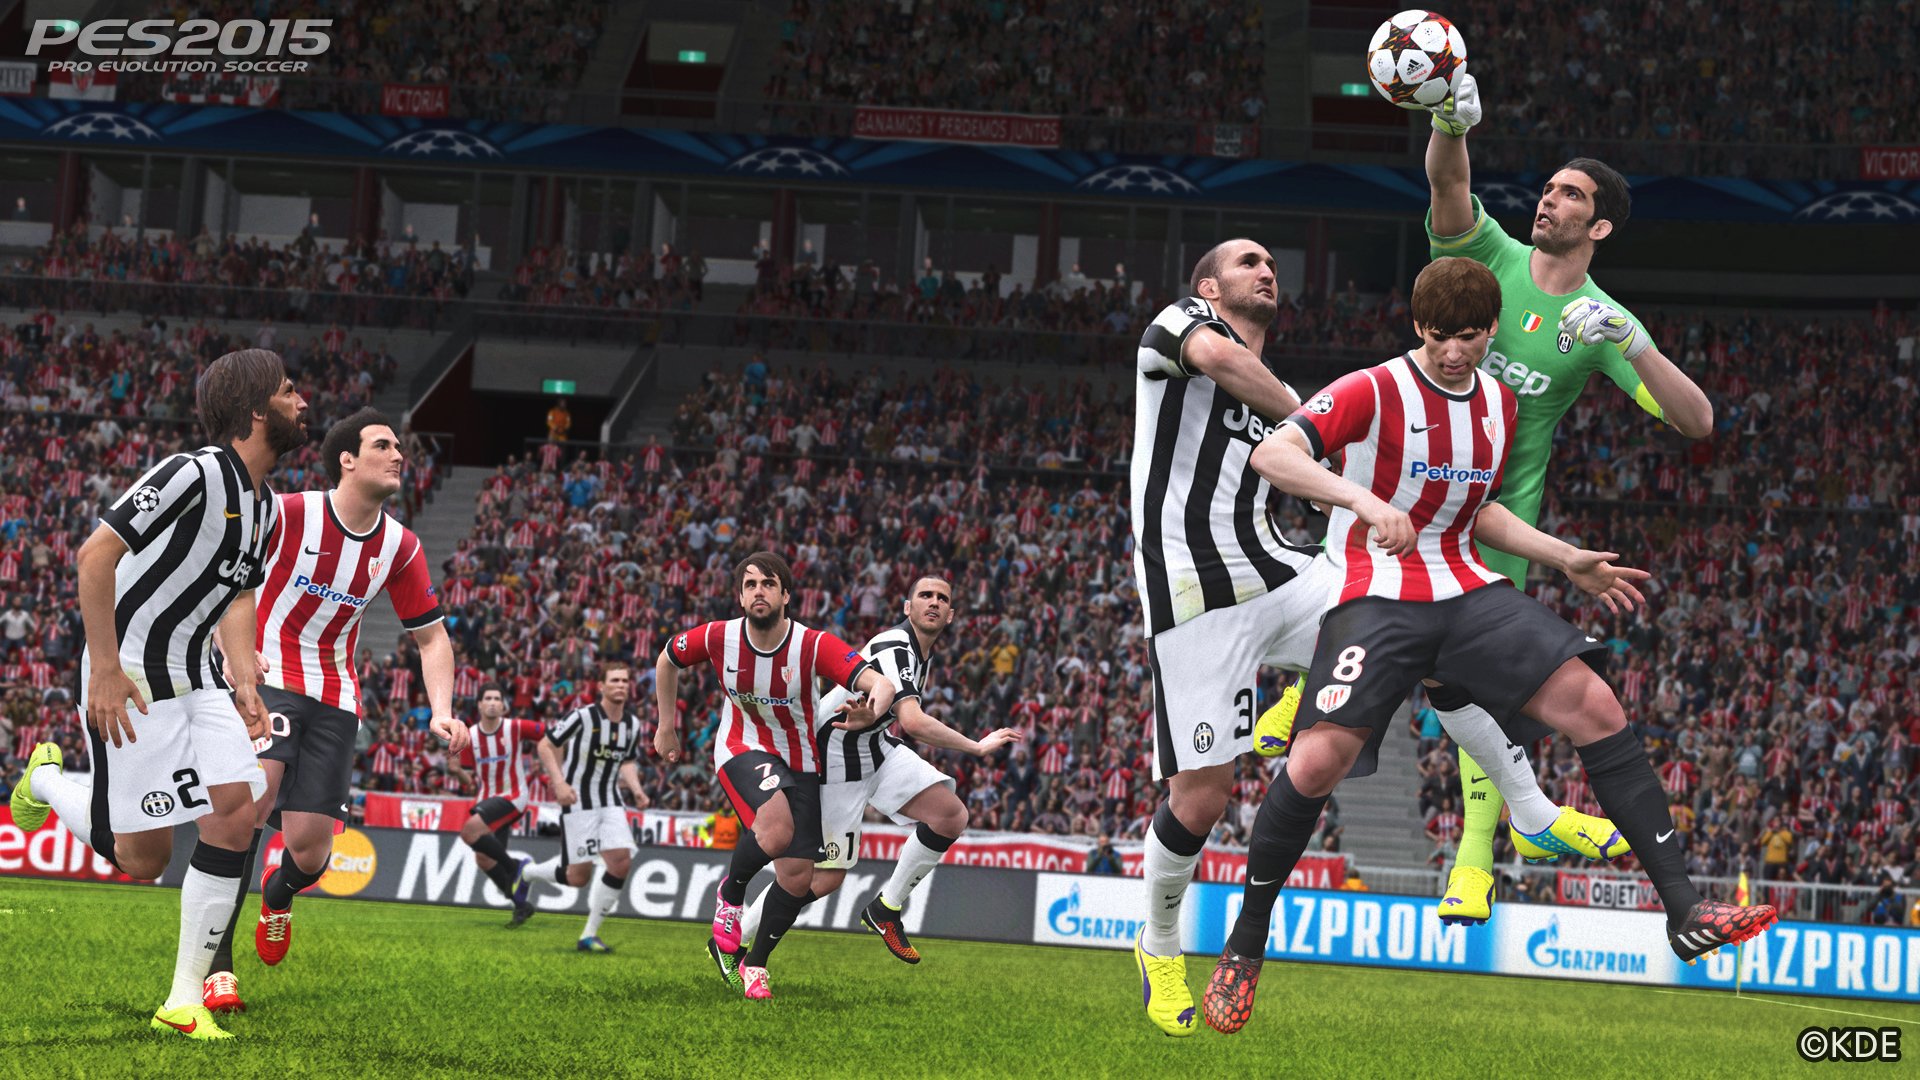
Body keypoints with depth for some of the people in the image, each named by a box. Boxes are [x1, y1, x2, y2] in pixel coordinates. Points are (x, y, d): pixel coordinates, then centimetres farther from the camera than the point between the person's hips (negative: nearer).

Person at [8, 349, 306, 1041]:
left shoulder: (265, 505, 8)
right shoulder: (194, 474, -21)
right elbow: (96, 555, -22)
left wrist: (244, 683, 8)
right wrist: (106, 669, -25)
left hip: (197, 680, 8)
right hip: (130, 683, -8)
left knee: (234, 814, -9)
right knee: (141, 858, -6)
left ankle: (185, 1000, -2)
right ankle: (45, 780, 26)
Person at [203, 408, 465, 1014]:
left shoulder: (399, 547, 0)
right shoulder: (286, 515, -12)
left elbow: (431, 636, 9)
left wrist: (442, 712, -6)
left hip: (334, 695, 4)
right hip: (266, 677, -3)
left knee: (309, 850, -5)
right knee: (255, 794, -28)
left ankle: (278, 894, 36)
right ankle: (215, 964, -23)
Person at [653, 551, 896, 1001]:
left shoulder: (814, 646, -22)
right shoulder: (718, 638, -16)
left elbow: (882, 685, -32)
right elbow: (667, 659, 6)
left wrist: (871, 713, -55)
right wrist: (667, 726, 11)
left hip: (800, 761, 2)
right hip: (742, 749, -2)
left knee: (798, 876, -2)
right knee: (776, 829, -33)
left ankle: (755, 963, 23)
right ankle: (730, 893, -1)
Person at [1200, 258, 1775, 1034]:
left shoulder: (1498, 404, 13)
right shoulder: (1374, 392, -10)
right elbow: (1271, 454, -23)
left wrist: (1567, 561, 19)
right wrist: (1363, 499, -36)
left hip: (1465, 591, 6)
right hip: (1376, 597, -6)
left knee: (1596, 708, -9)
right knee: (1319, 759, -23)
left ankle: (1685, 914, -7)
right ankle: (1245, 946, -3)